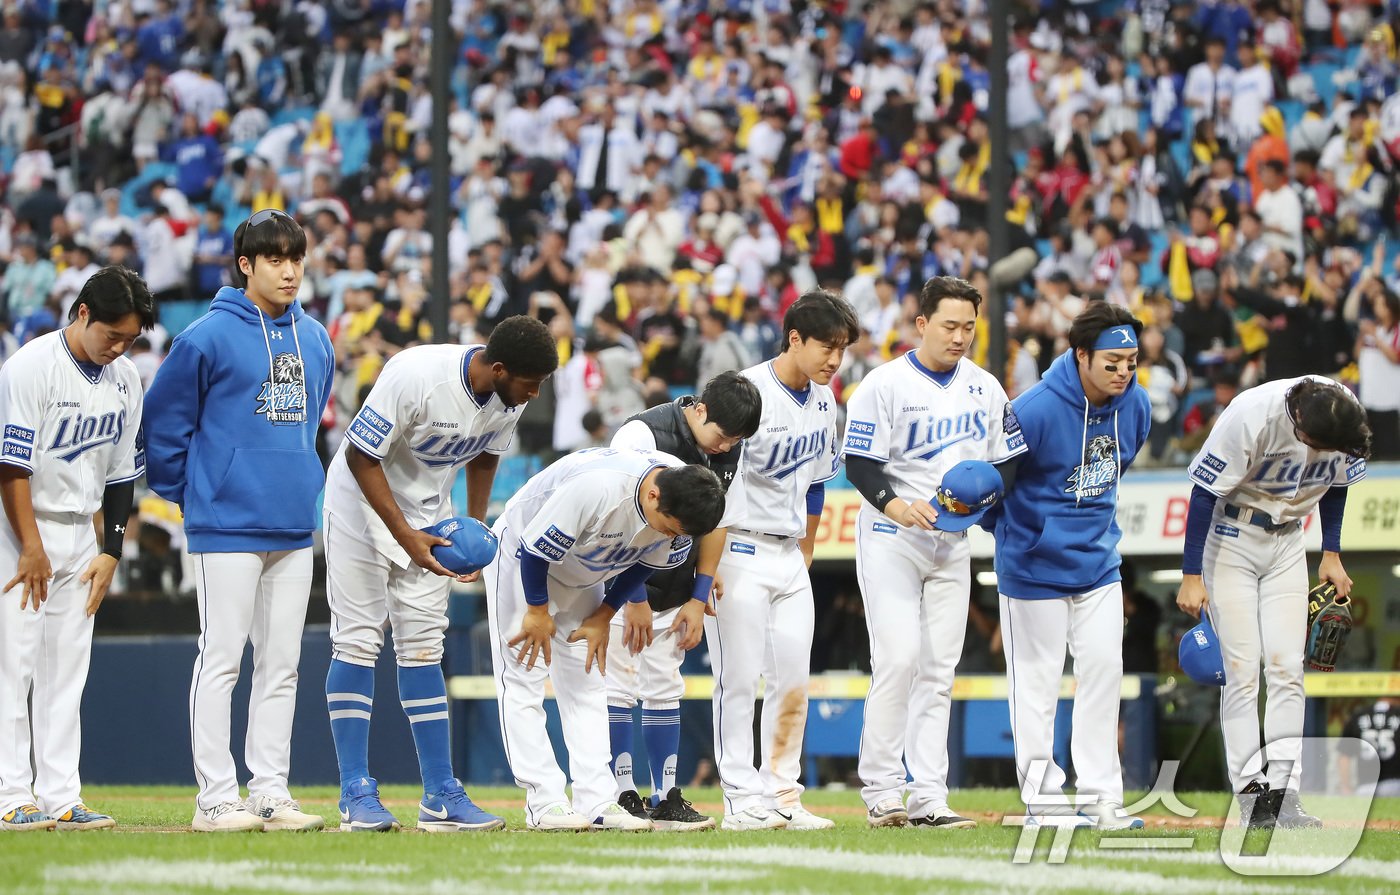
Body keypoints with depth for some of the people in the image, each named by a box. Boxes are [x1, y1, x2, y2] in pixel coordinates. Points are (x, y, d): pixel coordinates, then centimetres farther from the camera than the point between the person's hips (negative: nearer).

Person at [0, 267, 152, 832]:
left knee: (66, 670, 5)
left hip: (80, 533, 6)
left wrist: (111, 552, 6)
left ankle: (61, 798, 6)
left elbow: (122, 472, 11)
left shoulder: (126, 379, 5)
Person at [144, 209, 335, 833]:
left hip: (294, 525, 6)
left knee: (282, 665, 7)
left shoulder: (314, 340, 11)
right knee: (222, 660, -4)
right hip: (228, 525, -6)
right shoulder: (208, 338, -8)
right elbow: (162, 420, -4)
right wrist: (187, 496, 1)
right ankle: (215, 798, -2)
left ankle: (271, 792, 12)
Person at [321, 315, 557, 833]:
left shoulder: (511, 397, -13)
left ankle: (441, 796, 2)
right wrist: (405, 536, -28)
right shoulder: (416, 376, -33)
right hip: (364, 499, -6)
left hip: (430, 514, 6)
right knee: (358, 639, -7)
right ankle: (356, 793, -3)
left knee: (423, 645, 4)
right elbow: (362, 457, -25)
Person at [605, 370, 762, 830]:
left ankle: (666, 799, 8)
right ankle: (622, 797, -6)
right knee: (620, 684, -8)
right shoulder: (643, 435, -22)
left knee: (665, 689, 7)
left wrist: (699, 599, 3)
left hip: (674, 590, 6)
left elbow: (714, 523, 7)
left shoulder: (727, 451, -1)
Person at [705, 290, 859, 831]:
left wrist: (805, 558, 17)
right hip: (739, 549, -7)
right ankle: (743, 800, -3)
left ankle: (783, 796, 11)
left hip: (789, 557, 7)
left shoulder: (823, 401, 9)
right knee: (739, 677, -5)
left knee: (794, 680, 4)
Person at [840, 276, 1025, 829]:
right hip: (892, 539, -5)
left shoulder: (985, 389, 8)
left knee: (940, 669, 3)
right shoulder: (885, 385, -9)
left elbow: (1009, 461, 13)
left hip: (952, 542, 5)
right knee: (899, 659, -15)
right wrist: (895, 505, -28)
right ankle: (881, 793, -9)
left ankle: (927, 797, 4)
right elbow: (859, 463, -12)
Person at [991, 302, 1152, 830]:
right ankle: (1043, 801, 9)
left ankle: (1101, 797, 7)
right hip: (1035, 565, -5)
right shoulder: (1035, 410, -24)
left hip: (1098, 563, 5)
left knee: (1104, 669, 2)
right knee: (1037, 682, 2)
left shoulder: (1135, 406, -4)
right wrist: (1009, 531, 2)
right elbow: (992, 476, -11)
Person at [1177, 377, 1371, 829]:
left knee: (1287, 669, -5)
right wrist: (1192, 577, -19)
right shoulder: (1251, 416, -29)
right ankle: (1251, 792, -7)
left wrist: (1331, 554, 6)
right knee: (1242, 670, -9)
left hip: (1286, 541, 4)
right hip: (1231, 536, -4)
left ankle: (1283, 795, -6)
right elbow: (1205, 491, -20)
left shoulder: (1344, 419, -15)